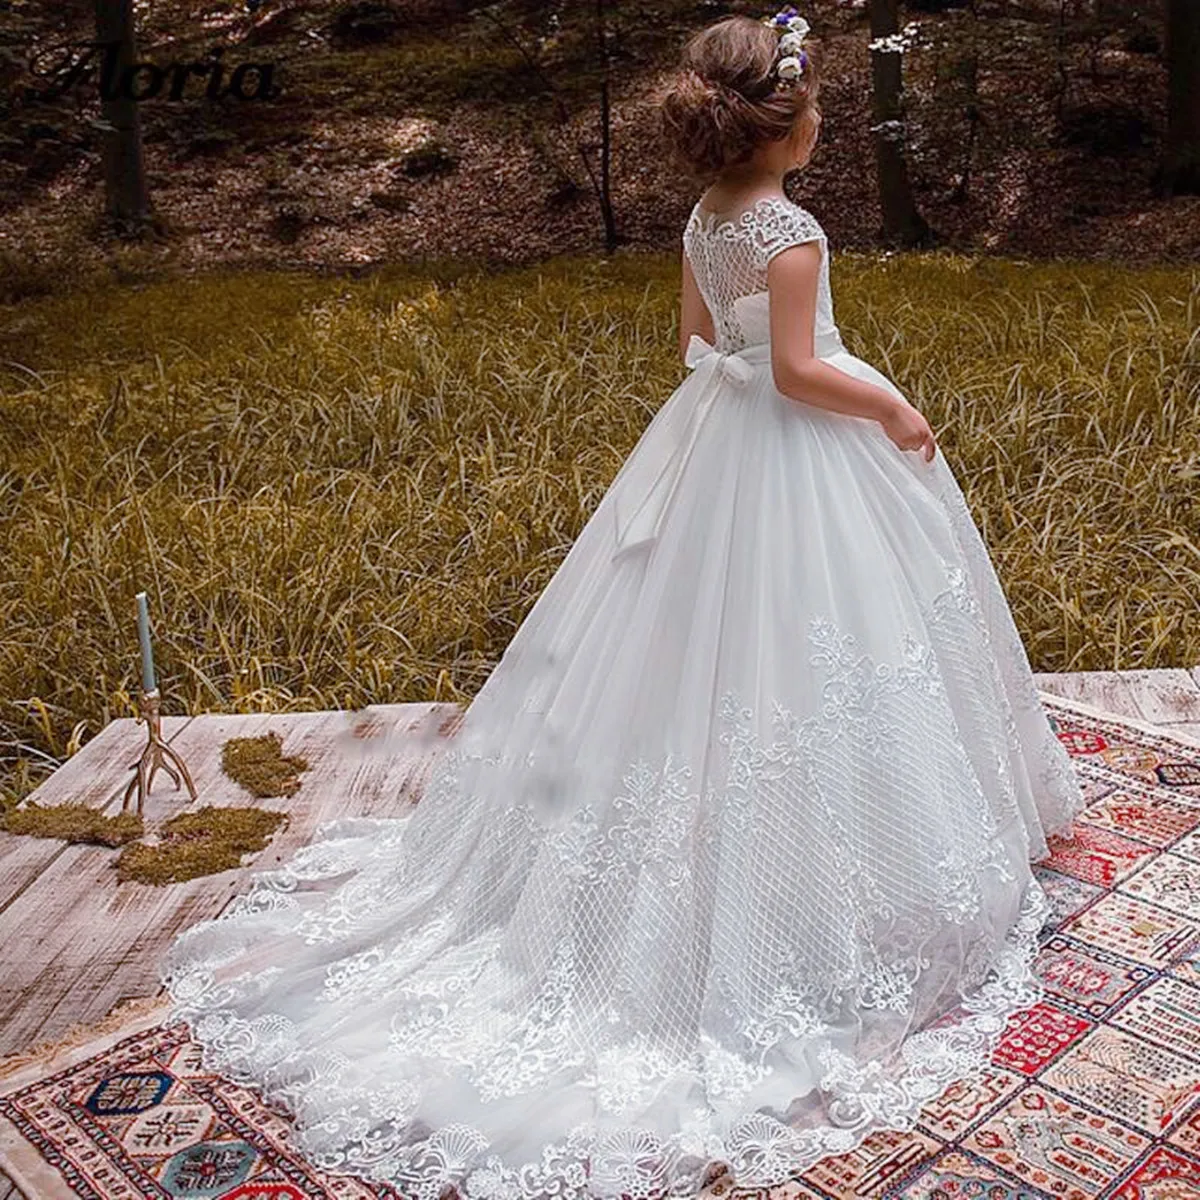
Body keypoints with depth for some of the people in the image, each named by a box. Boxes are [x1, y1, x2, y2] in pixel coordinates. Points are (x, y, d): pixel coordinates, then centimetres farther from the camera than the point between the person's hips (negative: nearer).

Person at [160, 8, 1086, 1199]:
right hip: (795, 455, -8)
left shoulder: (706, 219, 4)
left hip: (714, 433, 8)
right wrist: (892, 406, -10)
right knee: (794, 661, 3)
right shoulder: (792, 232, -20)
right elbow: (799, 369, -22)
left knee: (700, 645, 19)